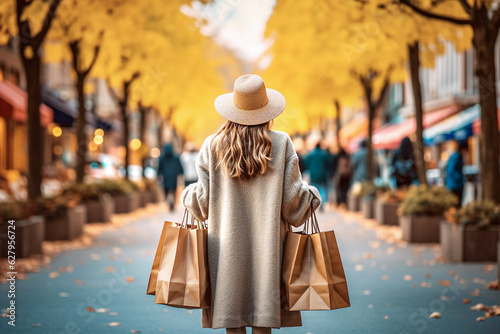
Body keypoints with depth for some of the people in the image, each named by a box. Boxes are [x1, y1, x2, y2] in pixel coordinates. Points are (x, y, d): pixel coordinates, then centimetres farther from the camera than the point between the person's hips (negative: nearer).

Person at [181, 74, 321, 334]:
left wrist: (188, 196, 21)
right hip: (268, 243, 0)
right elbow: (293, 198, -5)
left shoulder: (212, 146, -2)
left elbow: (204, 201, -1)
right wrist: (312, 196, 17)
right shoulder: (281, 144, -4)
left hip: (227, 245, 1)